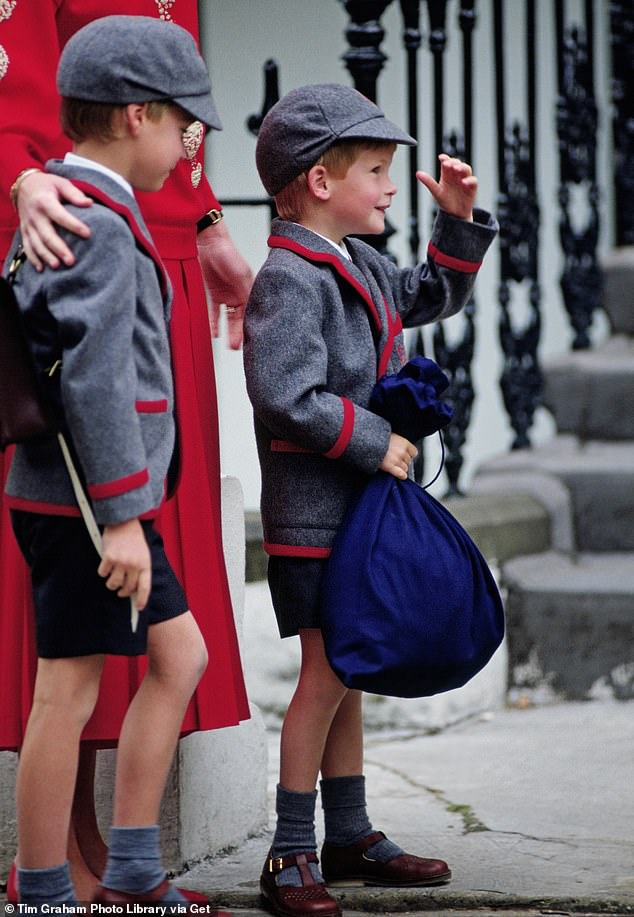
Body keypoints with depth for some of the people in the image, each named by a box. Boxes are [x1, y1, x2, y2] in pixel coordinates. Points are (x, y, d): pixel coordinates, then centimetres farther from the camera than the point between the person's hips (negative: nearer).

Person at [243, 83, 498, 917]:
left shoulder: (362, 269, 12)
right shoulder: (289, 279, -18)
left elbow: (433, 295, 30)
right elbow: (287, 397, -26)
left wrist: (460, 223, 15)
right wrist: (373, 443, -20)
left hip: (361, 506, 10)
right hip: (312, 511, -10)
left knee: (347, 674, 15)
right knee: (325, 674, -7)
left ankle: (350, 838, 24)